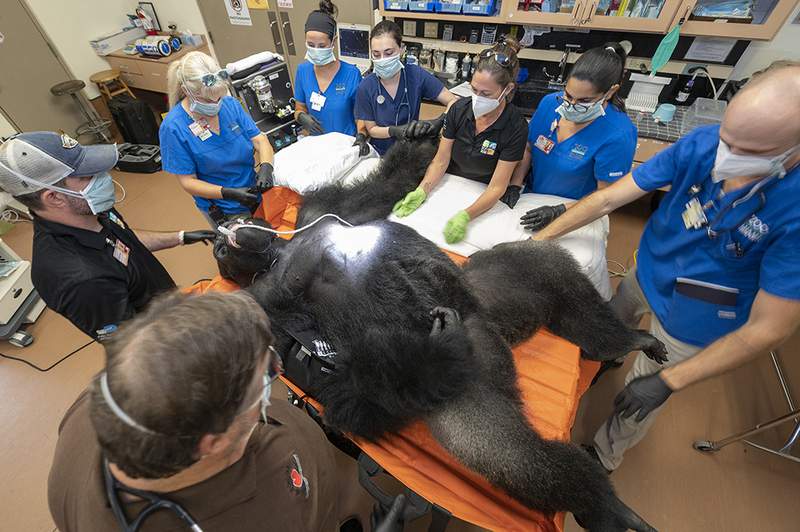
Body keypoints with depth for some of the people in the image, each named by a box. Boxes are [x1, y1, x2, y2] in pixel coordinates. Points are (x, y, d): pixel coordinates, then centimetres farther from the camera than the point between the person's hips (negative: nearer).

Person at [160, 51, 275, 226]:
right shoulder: (173, 128, -17)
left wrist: (266, 167, -28)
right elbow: (188, 181, -15)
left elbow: (259, 140, -6)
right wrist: (230, 194, -29)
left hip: (258, 193, 4)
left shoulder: (230, 103, -6)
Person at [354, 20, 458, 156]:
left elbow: (454, 102, -10)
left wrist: (439, 122, -31)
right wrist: (394, 131, -22)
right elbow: (371, 129, -2)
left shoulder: (416, 75, -12)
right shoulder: (366, 87, -11)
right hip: (380, 155, 1)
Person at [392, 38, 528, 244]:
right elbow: (440, 161, -6)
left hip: (484, 199, -2)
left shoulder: (516, 127, -18)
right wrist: (420, 192, -23)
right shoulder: (459, 109, -9)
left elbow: (497, 187, -20)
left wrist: (466, 216, -36)